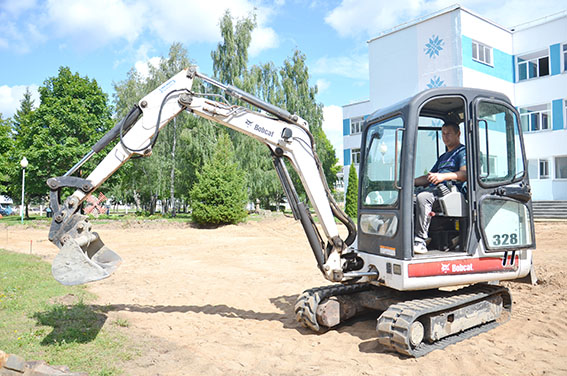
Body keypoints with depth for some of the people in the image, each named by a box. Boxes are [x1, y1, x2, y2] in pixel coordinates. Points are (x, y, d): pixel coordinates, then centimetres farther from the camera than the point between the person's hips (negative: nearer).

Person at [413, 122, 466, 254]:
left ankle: (420, 241, -39)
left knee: (422, 197, -37)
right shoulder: (443, 156, 34)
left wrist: (444, 176, -25)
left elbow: (465, 174, -10)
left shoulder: (463, 151, 8)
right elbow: (429, 177, 33)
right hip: (434, 191, 9)